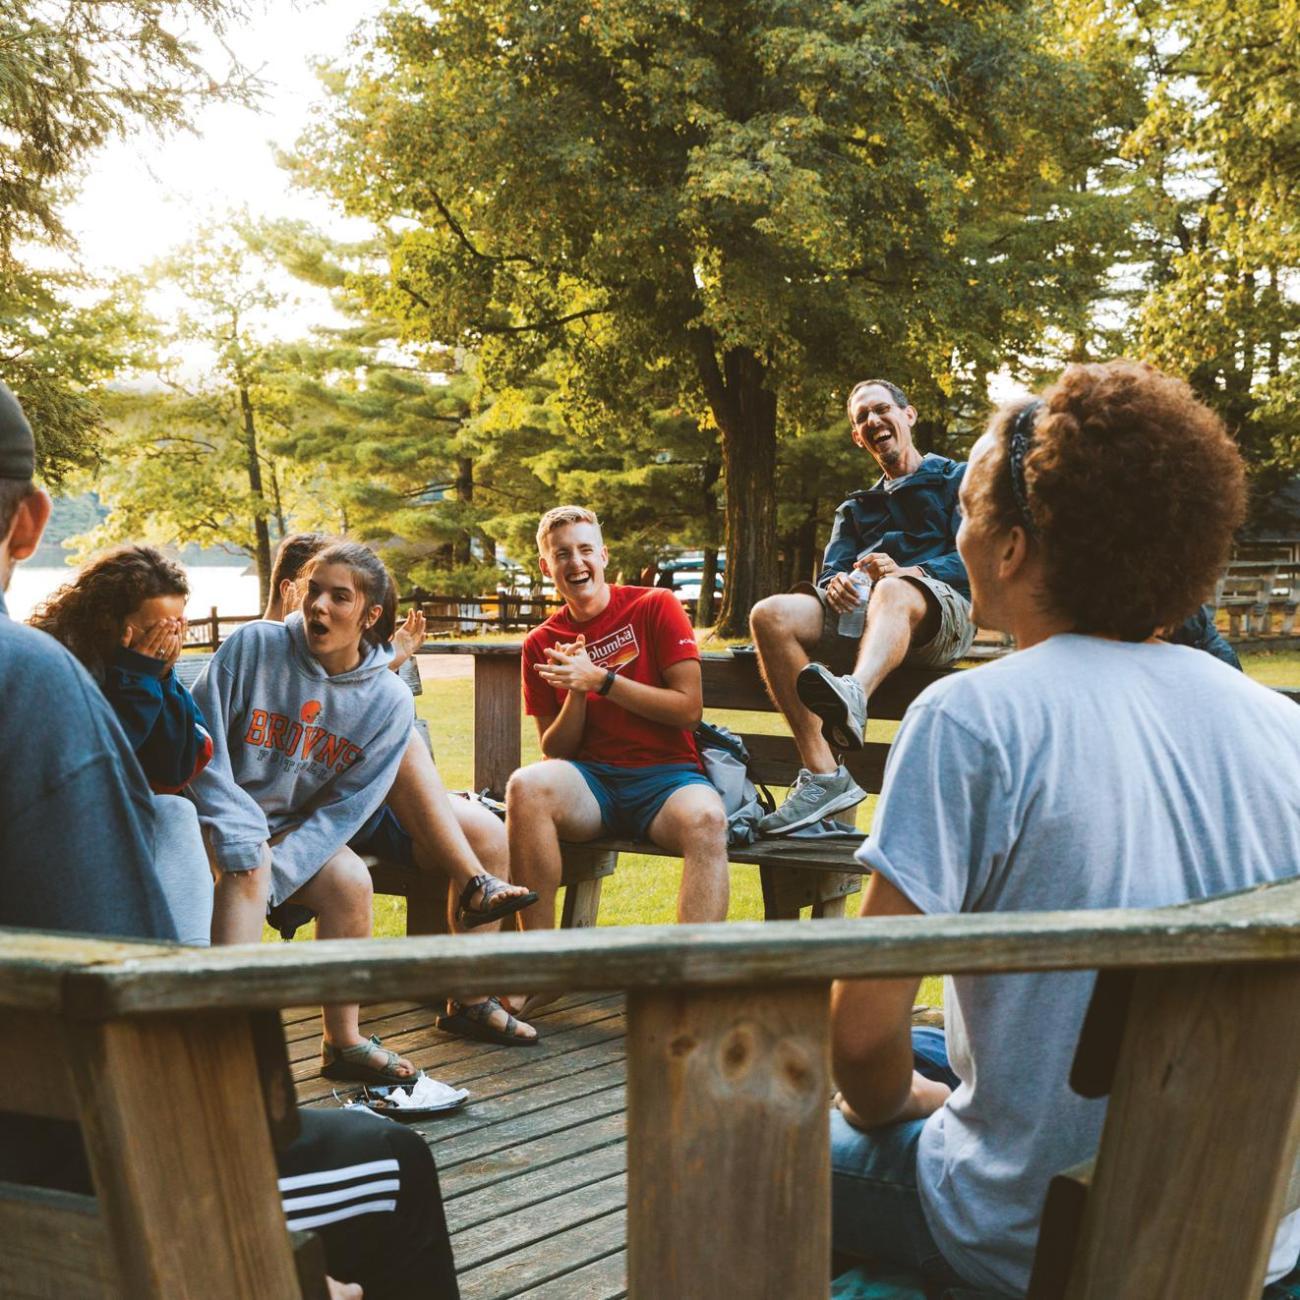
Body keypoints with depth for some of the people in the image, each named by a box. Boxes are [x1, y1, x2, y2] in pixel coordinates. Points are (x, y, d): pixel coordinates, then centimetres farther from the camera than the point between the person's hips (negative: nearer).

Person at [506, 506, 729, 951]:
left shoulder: (654, 606, 3)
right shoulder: (542, 645, 12)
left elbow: (689, 708, -4)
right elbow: (554, 751, 11)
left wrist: (600, 680, -10)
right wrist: (577, 694, -8)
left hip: (665, 775, -2)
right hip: (591, 781, 2)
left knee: (706, 819, -36)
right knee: (526, 787, -31)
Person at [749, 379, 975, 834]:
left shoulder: (955, 479, 18)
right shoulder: (855, 508, 33)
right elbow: (833, 570, 15)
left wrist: (905, 573, -19)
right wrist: (835, 585, -12)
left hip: (942, 615, -4)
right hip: (862, 615, 4)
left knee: (894, 592, -40)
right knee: (771, 615, -25)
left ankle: (853, 696, -75)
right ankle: (823, 775, -35)